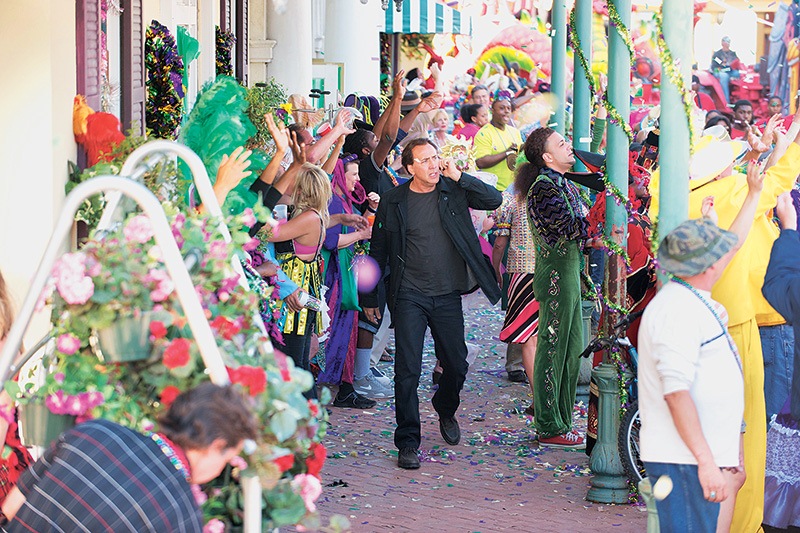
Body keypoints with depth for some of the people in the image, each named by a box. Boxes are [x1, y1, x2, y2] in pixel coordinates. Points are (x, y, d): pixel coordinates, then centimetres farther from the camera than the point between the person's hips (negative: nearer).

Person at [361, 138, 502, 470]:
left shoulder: (453, 191, 2)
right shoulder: (393, 202, -1)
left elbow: (494, 200, -8)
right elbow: (378, 251, 6)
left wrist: (459, 177, -14)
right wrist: (370, 298, 8)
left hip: (448, 296, 2)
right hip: (409, 296, -2)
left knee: (456, 365, 11)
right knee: (407, 370, -7)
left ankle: (446, 411, 42)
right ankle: (408, 442, 0)